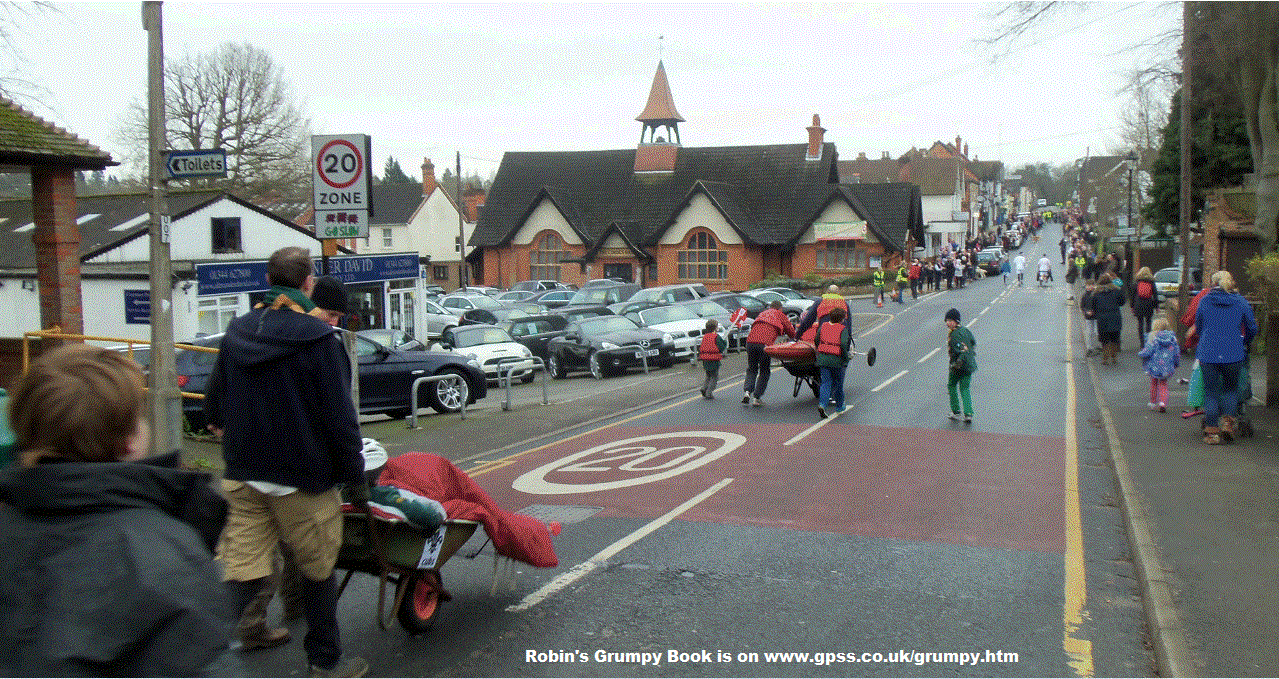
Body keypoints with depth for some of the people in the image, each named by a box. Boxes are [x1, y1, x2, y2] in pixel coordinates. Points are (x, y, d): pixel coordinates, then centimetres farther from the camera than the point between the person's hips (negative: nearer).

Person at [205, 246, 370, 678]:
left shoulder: (237, 332, 5)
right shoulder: (318, 339, -13)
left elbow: (216, 397, 19)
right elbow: (339, 416, -13)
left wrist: (217, 423, 41)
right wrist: (355, 475, -4)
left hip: (243, 473, 5)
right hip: (303, 479, -5)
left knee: (239, 571, 6)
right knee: (318, 571, 11)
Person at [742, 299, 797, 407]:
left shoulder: (762, 313, 32)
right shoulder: (780, 315, 18)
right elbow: (792, 333, 20)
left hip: (750, 341, 4)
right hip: (765, 344, -4)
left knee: (751, 369, 18)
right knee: (764, 372, 10)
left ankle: (747, 391, -4)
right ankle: (757, 398, 5)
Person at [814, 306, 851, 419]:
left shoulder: (823, 326, 8)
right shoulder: (843, 329, -6)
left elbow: (816, 340, 13)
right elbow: (844, 344, -17)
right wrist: (846, 357, -7)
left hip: (823, 359, 3)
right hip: (837, 359, -3)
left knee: (826, 383, 5)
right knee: (838, 384, 14)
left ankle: (822, 404, -18)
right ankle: (839, 407, 28)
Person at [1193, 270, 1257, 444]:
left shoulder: (1205, 301, 1)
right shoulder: (1241, 302, 2)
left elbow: (1198, 327, 11)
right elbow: (1252, 328, 9)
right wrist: (1245, 343, 28)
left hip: (1208, 354, 0)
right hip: (1233, 354, 0)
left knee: (1211, 391, 7)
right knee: (1231, 388, 19)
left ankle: (1212, 431, 7)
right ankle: (1228, 421, 4)